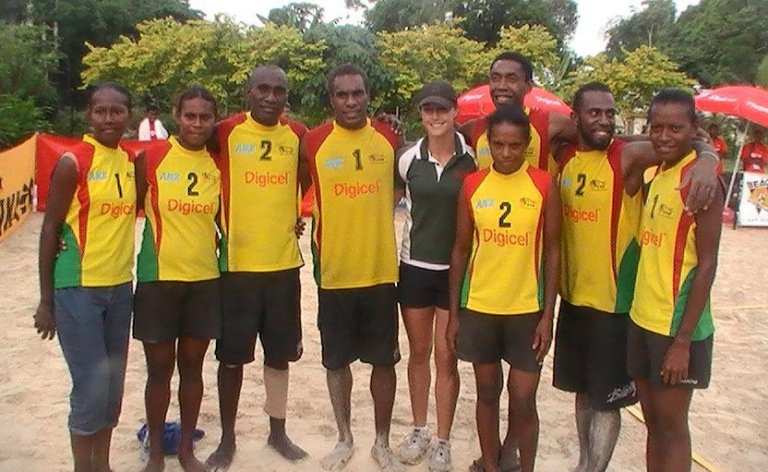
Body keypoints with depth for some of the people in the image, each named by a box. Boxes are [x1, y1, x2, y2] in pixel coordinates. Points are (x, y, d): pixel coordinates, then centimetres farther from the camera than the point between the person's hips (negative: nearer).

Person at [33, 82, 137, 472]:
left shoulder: (132, 161, 7)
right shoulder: (72, 162, -9)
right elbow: (50, 229, -7)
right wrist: (46, 299, -8)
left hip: (120, 287, 6)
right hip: (78, 288, -6)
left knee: (114, 382, 11)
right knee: (92, 382, -5)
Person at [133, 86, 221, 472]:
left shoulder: (218, 164, 3)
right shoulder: (151, 157, -6)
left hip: (205, 280, 3)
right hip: (158, 278, -2)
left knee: (192, 366, 13)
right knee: (160, 368, 8)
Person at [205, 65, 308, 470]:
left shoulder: (297, 134, 3)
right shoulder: (227, 131, -5)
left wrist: (296, 217, 6)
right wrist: (222, 232, -2)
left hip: (284, 262, 3)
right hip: (237, 262, -2)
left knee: (280, 353, 14)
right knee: (232, 355, 7)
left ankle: (278, 431, 31)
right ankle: (228, 439, 24)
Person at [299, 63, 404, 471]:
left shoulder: (389, 138, 0)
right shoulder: (314, 142, -5)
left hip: (381, 270, 1)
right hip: (334, 272, -1)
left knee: (384, 360, 10)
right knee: (337, 361, 12)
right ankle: (344, 439, 31)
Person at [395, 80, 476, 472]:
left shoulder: (472, 159, -6)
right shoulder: (409, 159, -2)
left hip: (457, 270, -2)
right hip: (414, 267, 2)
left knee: (446, 357, 4)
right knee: (418, 352, 13)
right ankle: (419, 431, 30)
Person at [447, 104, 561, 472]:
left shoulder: (544, 186, -6)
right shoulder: (471, 185, -2)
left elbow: (552, 252, -2)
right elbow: (460, 251, 4)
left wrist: (548, 315, -6)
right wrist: (454, 313, 3)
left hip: (526, 309, -2)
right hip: (478, 307, 2)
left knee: (523, 401, 4)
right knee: (487, 393, 15)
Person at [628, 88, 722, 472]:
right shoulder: (655, 174, 9)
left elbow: (707, 266, -16)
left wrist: (683, 341, -18)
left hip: (676, 325, -7)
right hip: (641, 319, 7)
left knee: (671, 426, 6)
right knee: (653, 423, 17)